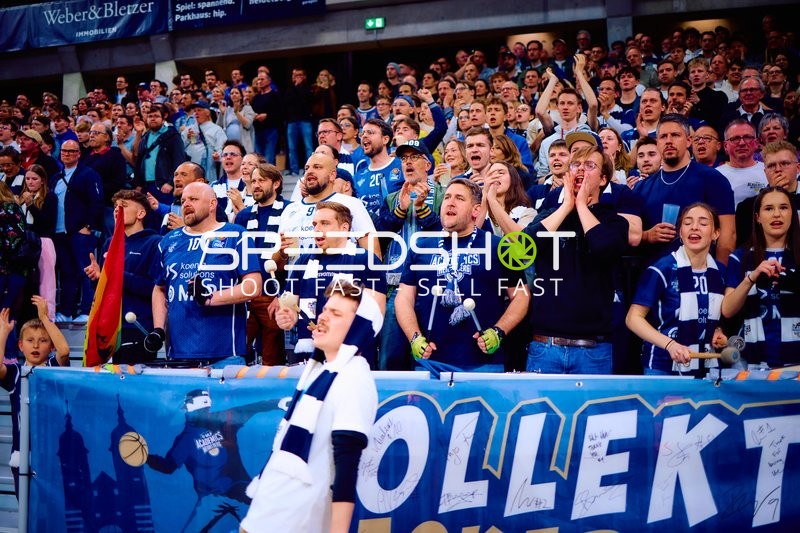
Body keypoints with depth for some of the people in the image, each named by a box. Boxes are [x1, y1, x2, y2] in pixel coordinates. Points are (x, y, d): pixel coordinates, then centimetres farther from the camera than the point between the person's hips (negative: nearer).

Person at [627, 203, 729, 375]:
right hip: (662, 367, -5)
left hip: (706, 367, 5)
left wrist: (718, 332, 0)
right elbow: (633, 318, -14)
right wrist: (670, 344, -25)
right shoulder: (662, 269, -12)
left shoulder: (720, 272, 5)